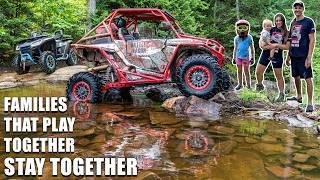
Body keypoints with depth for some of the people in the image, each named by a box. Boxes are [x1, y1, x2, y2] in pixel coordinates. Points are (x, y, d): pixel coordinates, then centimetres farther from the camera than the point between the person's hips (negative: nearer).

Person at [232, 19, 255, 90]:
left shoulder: (249, 38, -6)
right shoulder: (236, 38, 2)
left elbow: (252, 48, 1)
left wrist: (252, 58, 0)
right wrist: (234, 58, 12)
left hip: (246, 57, -3)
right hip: (238, 57, 3)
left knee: (247, 72, 3)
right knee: (239, 71, 11)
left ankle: (249, 85, 13)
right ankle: (240, 84, 24)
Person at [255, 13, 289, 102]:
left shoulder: (286, 33, 0)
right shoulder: (271, 30, 4)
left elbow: (287, 47, -7)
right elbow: (261, 40, 7)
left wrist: (276, 45, -17)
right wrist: (262, 45, -13)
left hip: (277, 56, -2)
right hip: (266, 53, 2)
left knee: (279, 76, 3)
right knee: (258, 72, 2)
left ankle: (281, 94, 13)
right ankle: (260, 85, 31)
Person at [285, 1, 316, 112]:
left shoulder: (308, 22, -5)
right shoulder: (293, 23, 13)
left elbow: (312, 40, -9)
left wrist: (309, 57, -15)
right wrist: (288, 55, 15)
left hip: (304, 56, -6)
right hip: (294, 55, 6)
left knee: (308, 78, -5)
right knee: (296, 76, 16)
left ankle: (310, 103, -1)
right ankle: (299, 96, 33)